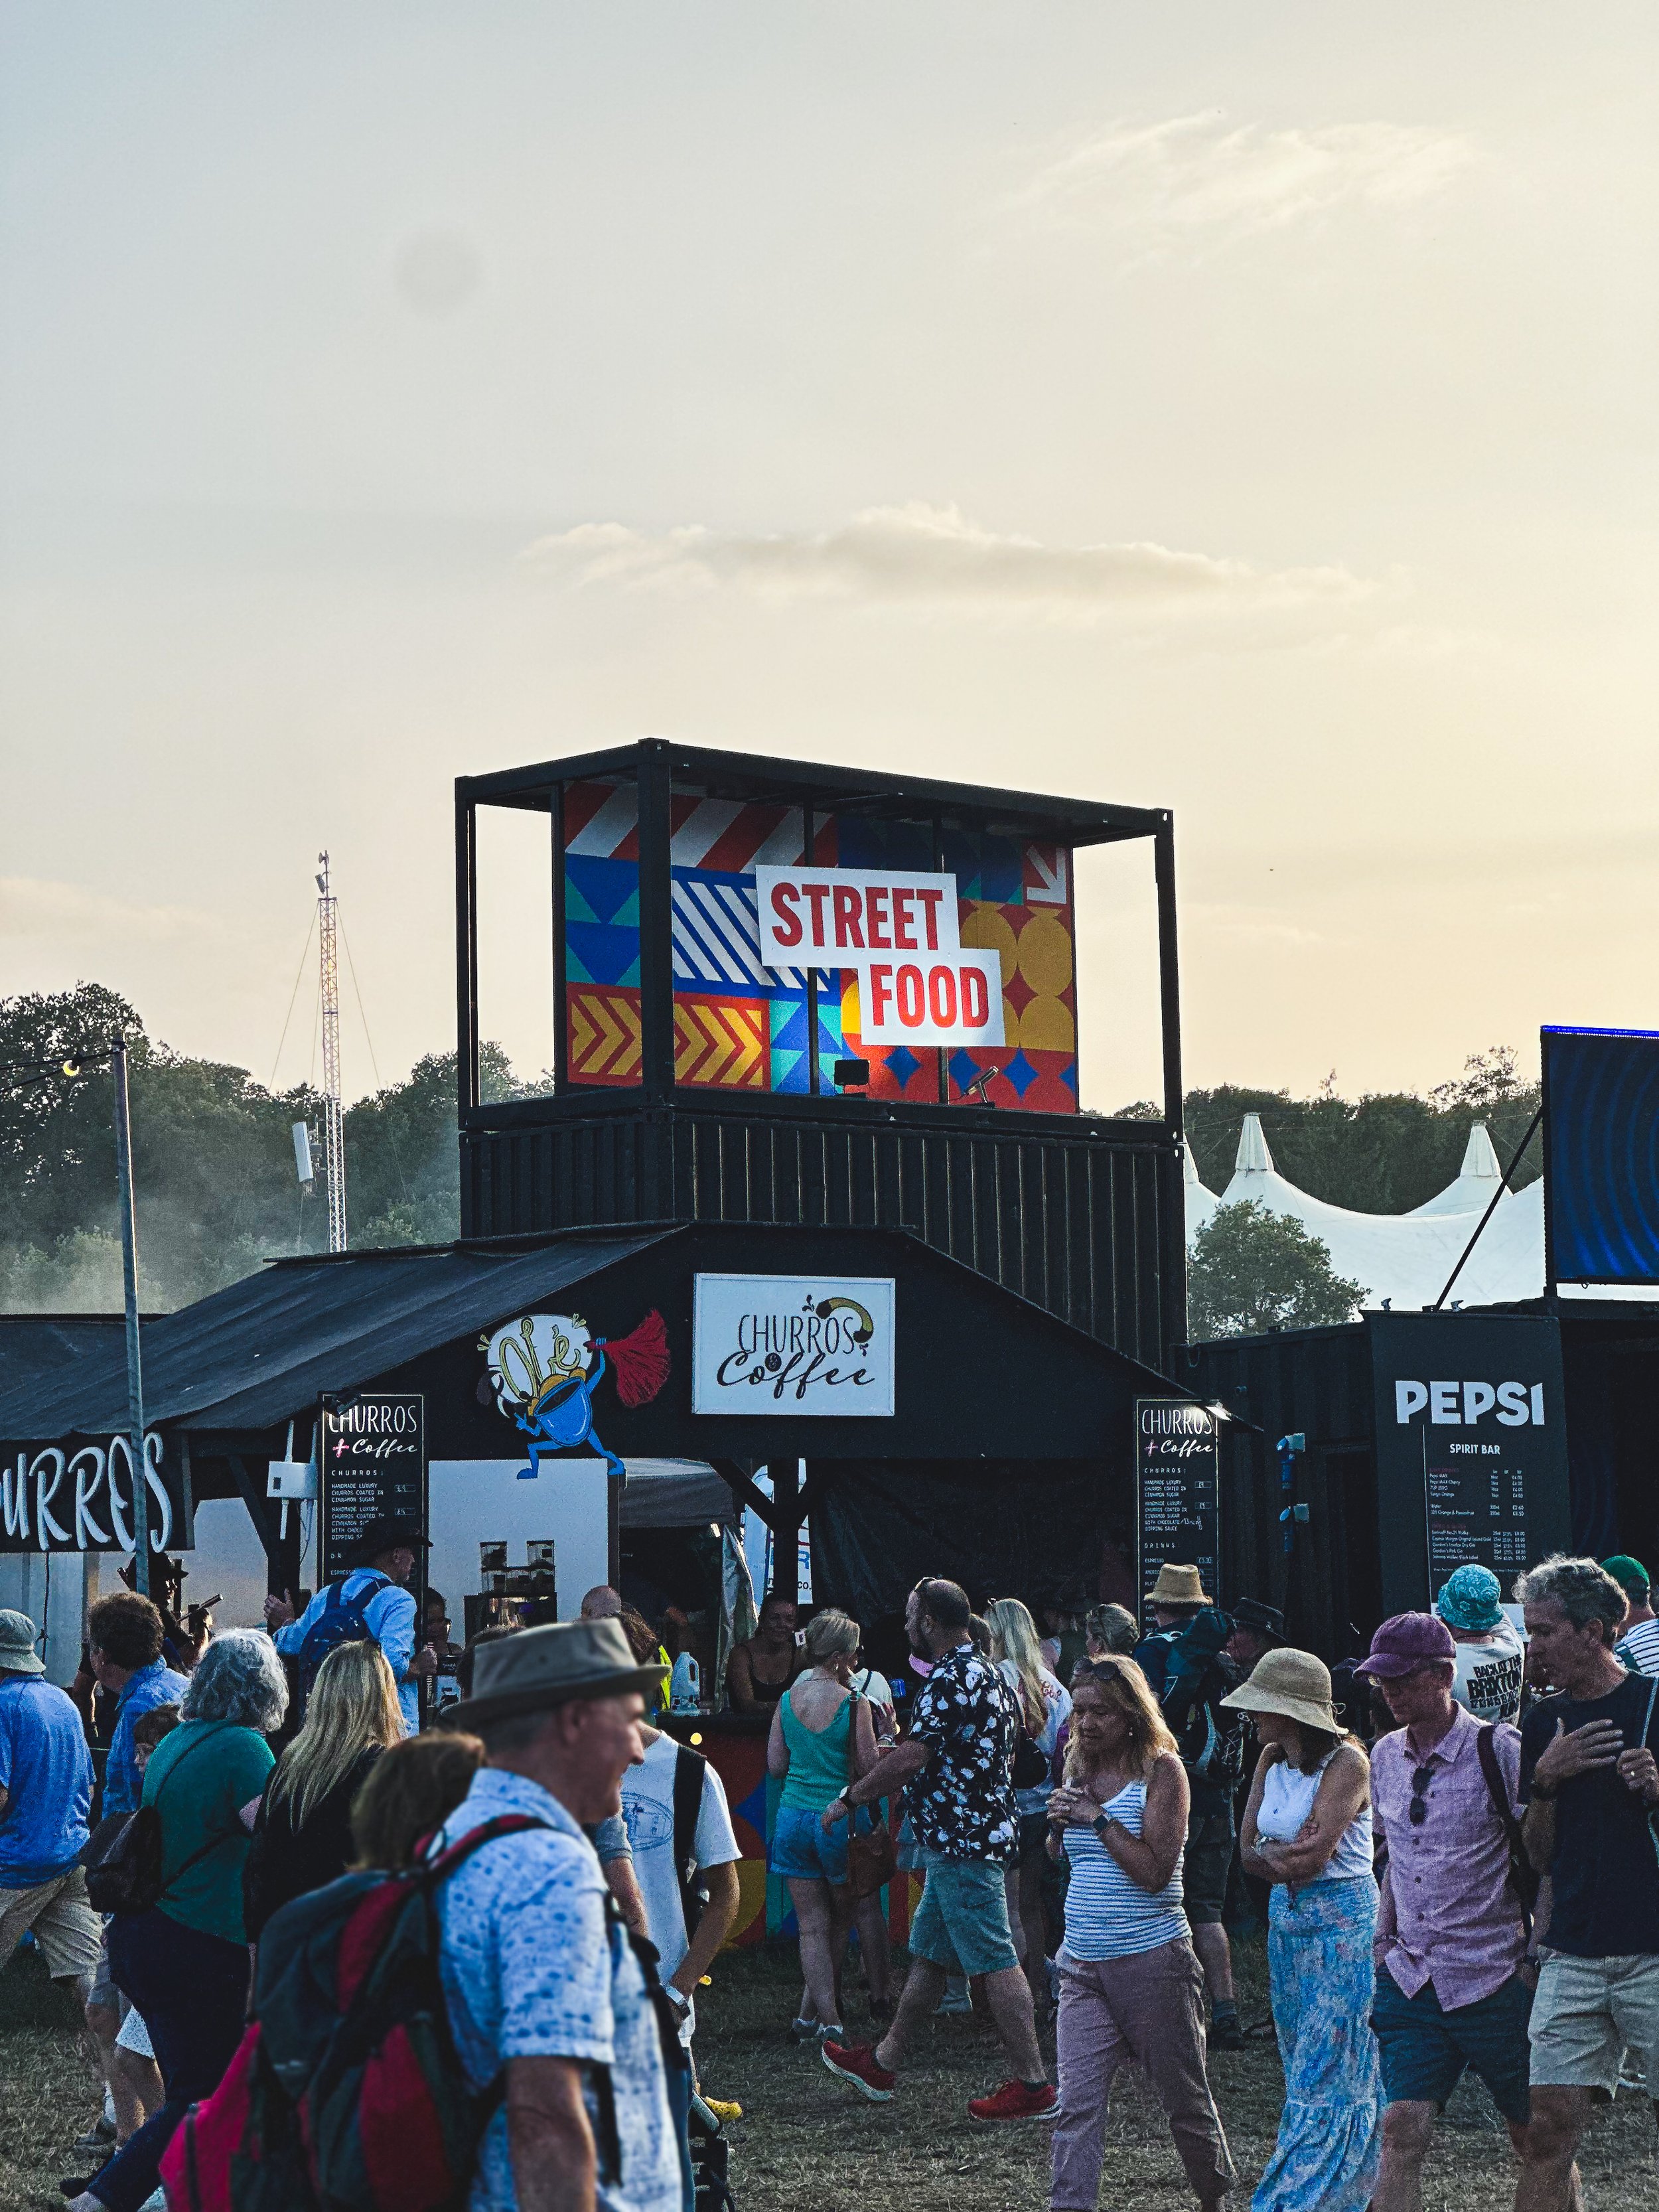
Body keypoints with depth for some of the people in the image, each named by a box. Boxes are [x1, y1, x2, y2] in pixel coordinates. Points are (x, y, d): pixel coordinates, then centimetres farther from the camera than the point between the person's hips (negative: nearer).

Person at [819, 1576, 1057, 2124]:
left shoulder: (950, 1680, -18)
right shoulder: (986, 1673, 14)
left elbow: (910, 1759, -22)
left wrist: (849, 1797, -10)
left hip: (961, 1842, -11)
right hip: (965, 1841, 11)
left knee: (996, 1962, -8)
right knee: (928, 1955, 17)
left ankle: (1033, 2085, -6)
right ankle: (883, 2064, 27)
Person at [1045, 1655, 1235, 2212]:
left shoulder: (1161, 1770, -8)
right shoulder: (1080, 1769, 10)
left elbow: (1154, 1871, -15)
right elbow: (1055, 1859, 22)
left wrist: (1097, 1817, -14)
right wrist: (1059, 1824, 2)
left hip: (1152, 1961, -5)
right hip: (1082, 1966, 5)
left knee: (1184, 2097, 10)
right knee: (1077, 2103, -7)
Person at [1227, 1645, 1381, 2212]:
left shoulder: (1347, 1763, -15)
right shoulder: (1272, 1760, 7)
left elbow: (1315, 1855, -20)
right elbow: (1248, 1851, 5)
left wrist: (1273, 1855, -4)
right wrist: (1288, 1857, -12)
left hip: (1341, 1925, -8)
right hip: (1287, 1921, 8)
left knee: (1328, 2079, -5)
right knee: (1304, 2072, 11)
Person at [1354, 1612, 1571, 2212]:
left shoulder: (1498, 1748, -10)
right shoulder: (1385, 1756, 8)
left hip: (1493, 1978, -4)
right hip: (1409, 1977, 4)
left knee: (1533, 2133, 6)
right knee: (1402, 2130, -7)